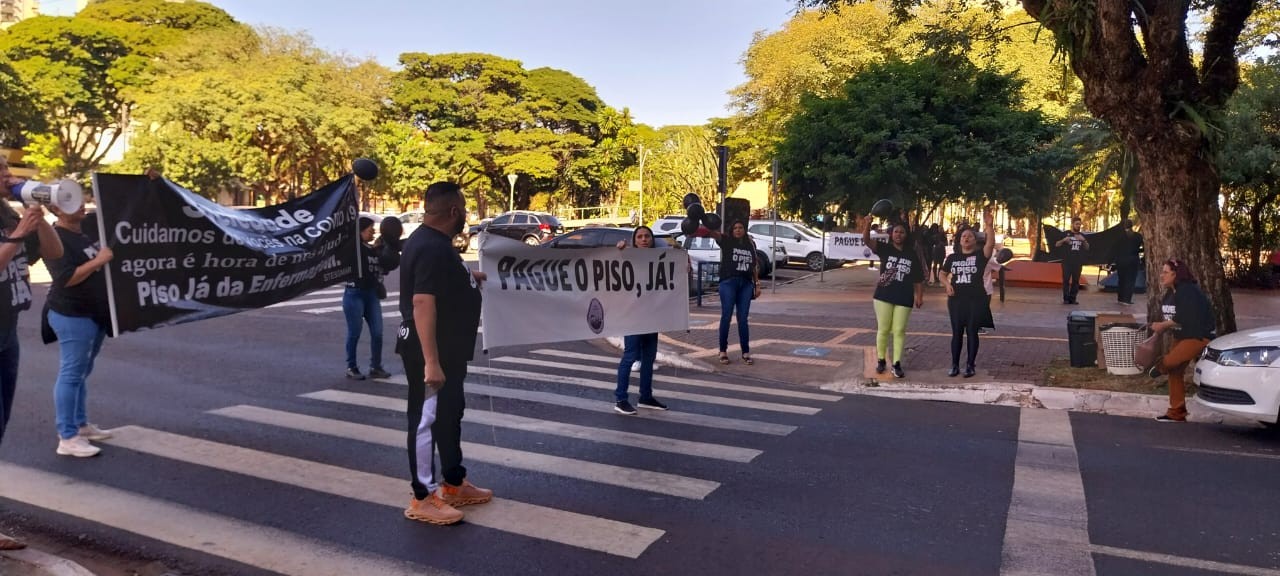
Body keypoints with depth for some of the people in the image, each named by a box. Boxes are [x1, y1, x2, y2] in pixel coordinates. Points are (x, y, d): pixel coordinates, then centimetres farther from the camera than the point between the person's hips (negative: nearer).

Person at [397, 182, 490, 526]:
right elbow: (423, 304, -31)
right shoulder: (432, 248, -23)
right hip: (431, 352, -11)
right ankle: (423, 499, 11)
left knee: (450, 415, 19)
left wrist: (468, 279, 31)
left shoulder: (434, 242, 9)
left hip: (447, 350, 11)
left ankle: (454, 485, 33)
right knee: (427, 420, -1)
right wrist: (431, 362, -33)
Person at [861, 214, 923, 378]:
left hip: (904, 298, 1)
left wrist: (919, 296, -1)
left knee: (899, 331, 3)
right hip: (883, 296, -1)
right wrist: (868, 225, -35)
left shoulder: (912, 254, 4)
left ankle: (897, 364, 9)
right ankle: (881, 360, 20)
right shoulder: (885, 248, -1)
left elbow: (918, 278, 7)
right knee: (883, 329, 6)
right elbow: (867, 240, -17)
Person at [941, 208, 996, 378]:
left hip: (975, 299, -3)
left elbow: (991, 243, -22)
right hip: (956, 299, 3)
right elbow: (943, 274, 18)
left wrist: (989, 226, -36)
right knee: (956, 332, 6)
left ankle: (970, 366, 12)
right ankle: (955, 365, 14)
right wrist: (947, 285, -3)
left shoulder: (980, 255, -3)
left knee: (972, 332, 3)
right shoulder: (953, 257, 7)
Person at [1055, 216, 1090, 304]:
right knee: (1066, 280, -7)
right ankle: (1066, 299, -4)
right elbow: (1056, 245, 2)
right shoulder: (1066, 234, 5)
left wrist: (1083, 240, -10)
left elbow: (1087, 248, 9)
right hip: (1067, 262, -3)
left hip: (1078, 262, 3)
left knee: (1075, 281, 3)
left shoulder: (1082, 236, 14)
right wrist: (1063, 240, -18)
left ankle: (1072, 298, 8)